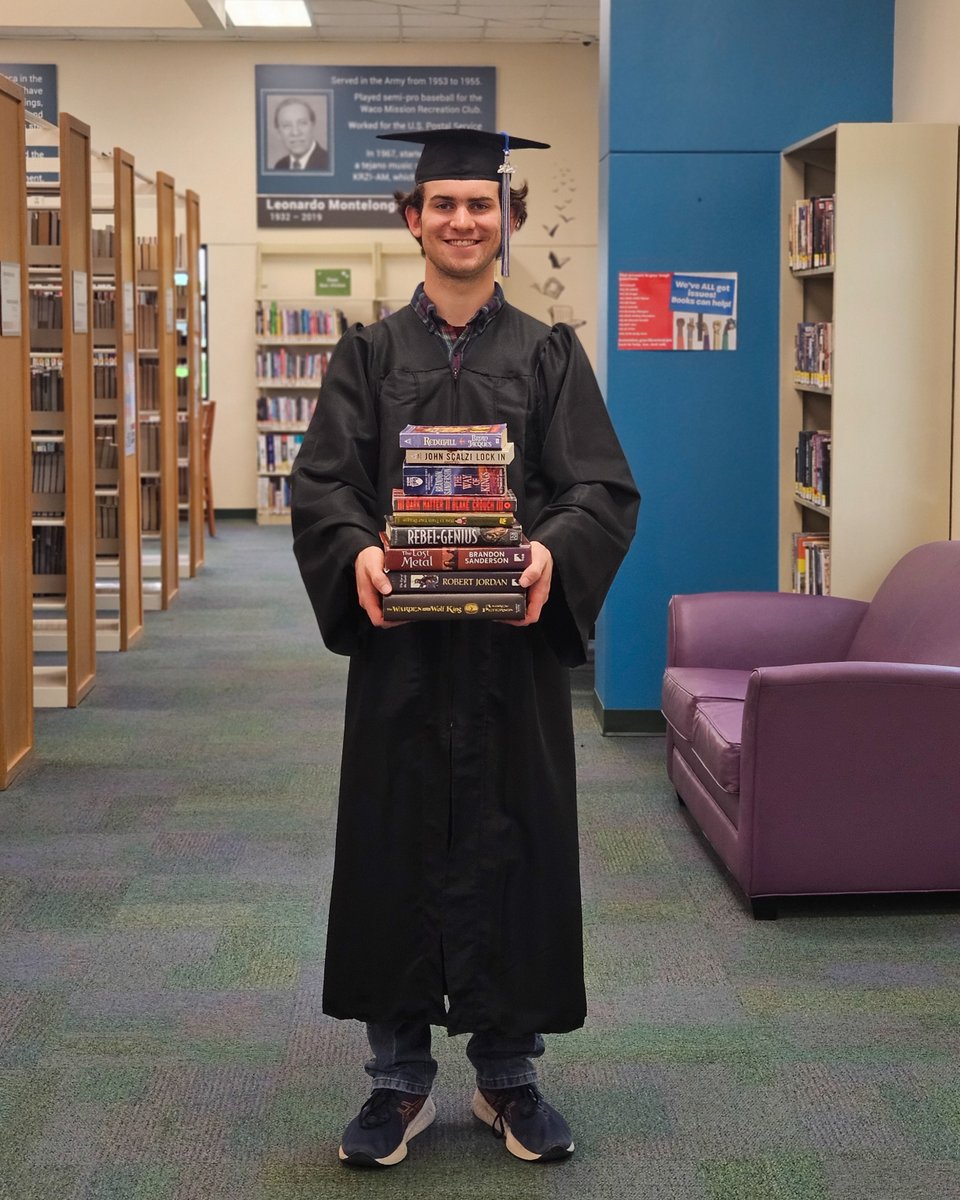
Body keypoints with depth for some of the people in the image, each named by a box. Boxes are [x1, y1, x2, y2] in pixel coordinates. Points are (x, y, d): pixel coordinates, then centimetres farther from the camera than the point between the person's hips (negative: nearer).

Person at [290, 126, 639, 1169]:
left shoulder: (549, 356, 6)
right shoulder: (369, 356, 7)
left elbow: (604, 489, -3)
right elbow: (321, 484, -1)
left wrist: (554, 551, -24)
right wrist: (357, 552, -23)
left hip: (513, 643, 0)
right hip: (398, 642, 0)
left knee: (512, 846, 5)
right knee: (397, 847, 4)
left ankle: (507, 1074, 20)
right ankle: (400, 1077, 17)